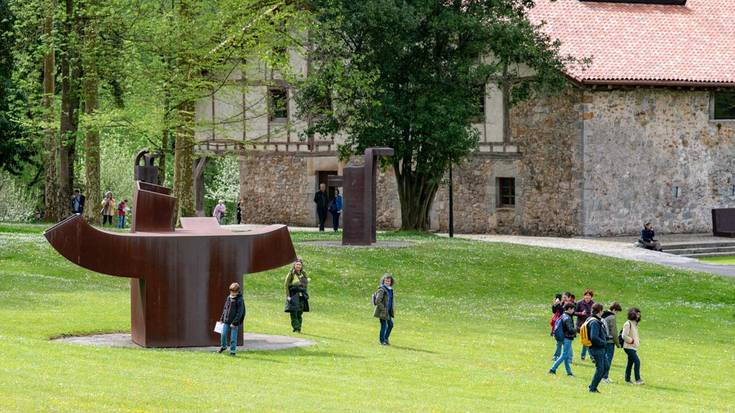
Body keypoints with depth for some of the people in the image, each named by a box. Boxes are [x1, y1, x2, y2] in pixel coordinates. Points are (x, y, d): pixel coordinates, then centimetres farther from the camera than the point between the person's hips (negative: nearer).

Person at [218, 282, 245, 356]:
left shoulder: (240, 300, -13)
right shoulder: (229, 298, 6)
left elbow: (240, 313, -15)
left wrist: (234, 322, -18)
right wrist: (222, 318, 14)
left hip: (234, 322, -5)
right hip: (226, 320, 5)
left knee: (233, 337, 0)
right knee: (223, 334, 4)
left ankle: (233, 351, 12)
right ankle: (223, 346, 28)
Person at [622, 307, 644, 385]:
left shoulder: (634, 323, 15)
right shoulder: (628, 324, -14)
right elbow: (624, 336, -19)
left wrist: (637, 340, 9)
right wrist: (632, 341, -16)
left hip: (633, 347, 10)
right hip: (629, 347, -10)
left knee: (630, 362, 13)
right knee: (637, 361, -16)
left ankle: (627, 379, 19)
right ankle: (637, 379, -16)